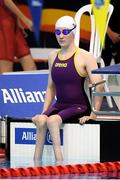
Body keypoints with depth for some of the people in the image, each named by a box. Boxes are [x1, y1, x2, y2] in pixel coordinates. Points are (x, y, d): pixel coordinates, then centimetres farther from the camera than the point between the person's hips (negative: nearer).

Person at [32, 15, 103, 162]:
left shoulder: (85, 57, -5)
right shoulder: (53, 57, 13)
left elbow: (98, 87, -11)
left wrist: (93, 115, -16)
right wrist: (44, 111, 10)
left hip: (79, 106, -5)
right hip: (59, 105, 5)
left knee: (52, 120, -31)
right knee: (41, 120, -26)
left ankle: (59, 161, -29)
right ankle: (36, 162, -27)